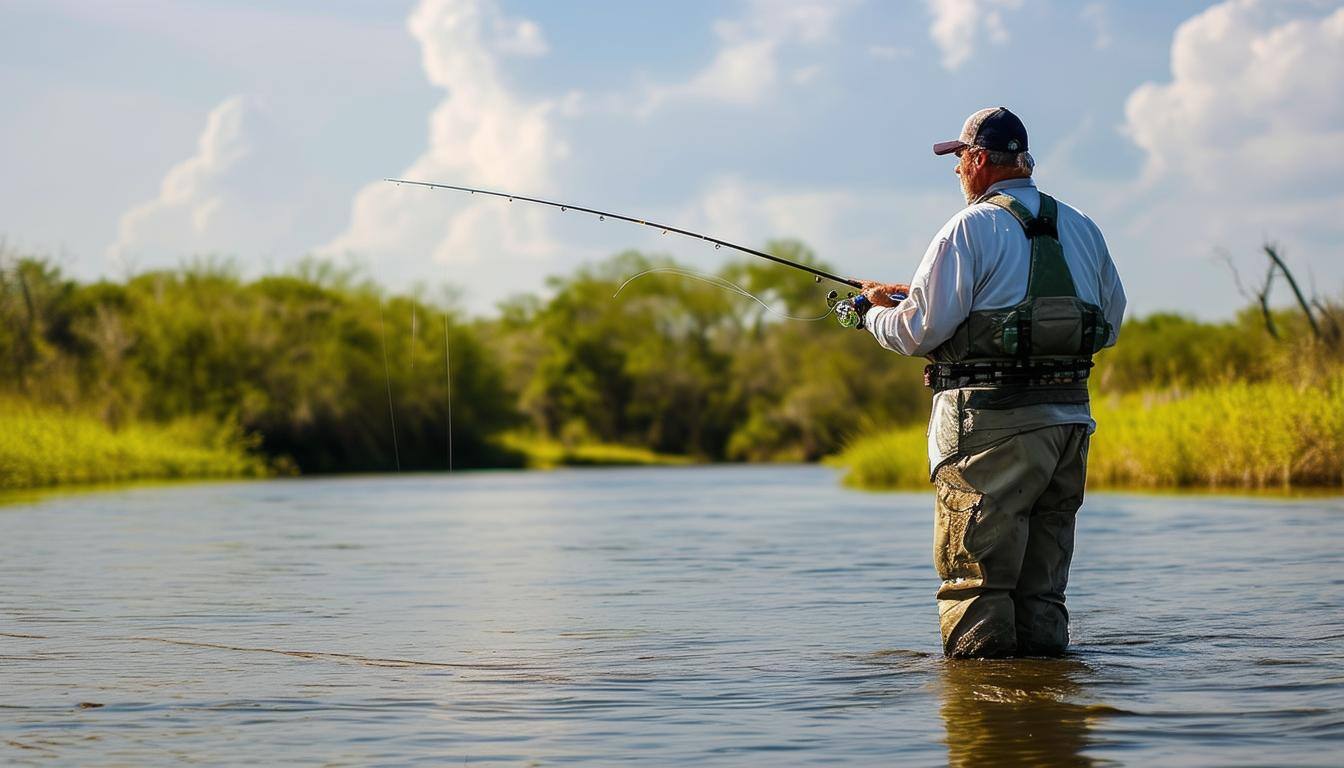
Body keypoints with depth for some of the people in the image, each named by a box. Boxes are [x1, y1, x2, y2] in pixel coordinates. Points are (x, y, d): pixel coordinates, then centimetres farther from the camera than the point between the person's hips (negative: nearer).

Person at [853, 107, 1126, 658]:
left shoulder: (971, 228, -7)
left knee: (974, 576, -2)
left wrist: (877, 310, 10)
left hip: (992, 424, -6)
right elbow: (1110, 323, 19)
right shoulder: (1081, 229, 14)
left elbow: (921, 329, -10)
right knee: (1042, 583, 13)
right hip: (1070, 416, 7)